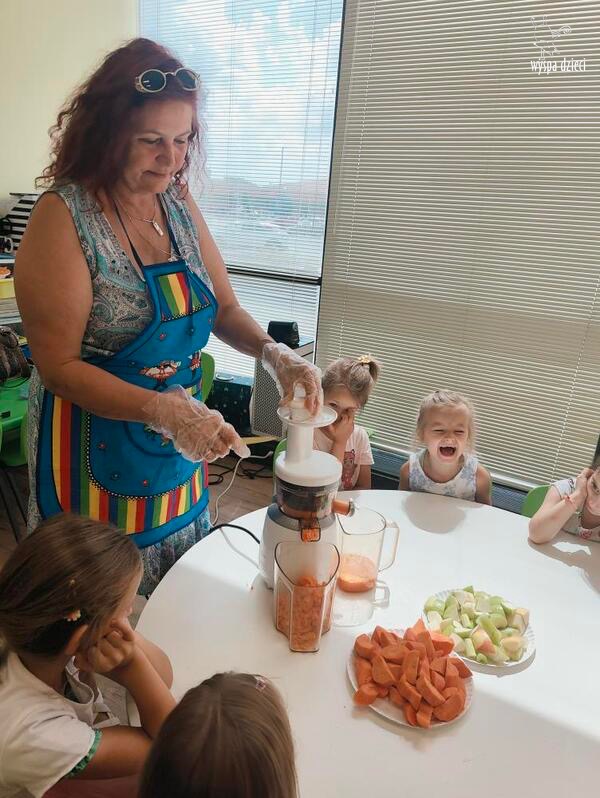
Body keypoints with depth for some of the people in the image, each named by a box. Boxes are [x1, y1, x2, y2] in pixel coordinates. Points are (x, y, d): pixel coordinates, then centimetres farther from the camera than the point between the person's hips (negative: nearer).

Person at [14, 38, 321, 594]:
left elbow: (225, 309, 5)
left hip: (181, 443, 6)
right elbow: (60, 367, -19)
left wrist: (274, 353, -15)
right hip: (97, 450, -5)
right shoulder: (64, 216, -17)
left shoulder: (178, 203, 0)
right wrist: (167, 411, -31)